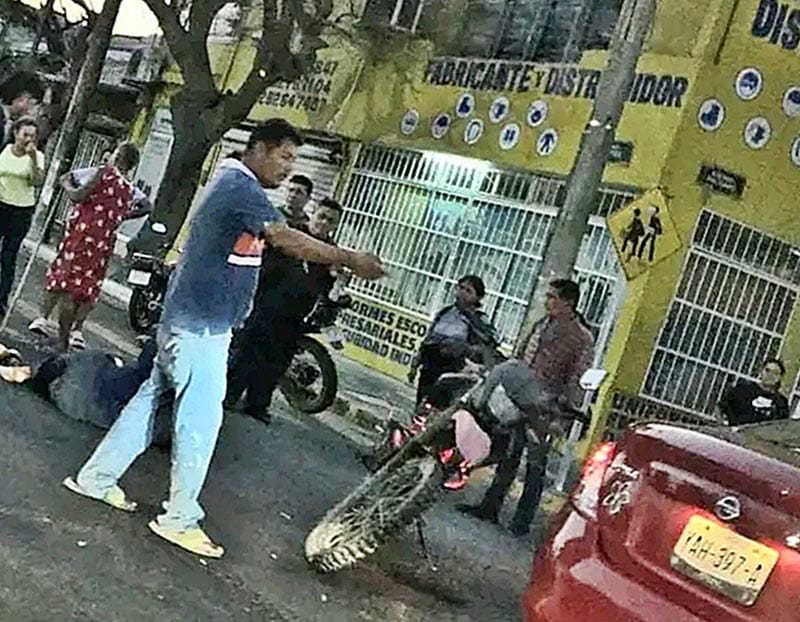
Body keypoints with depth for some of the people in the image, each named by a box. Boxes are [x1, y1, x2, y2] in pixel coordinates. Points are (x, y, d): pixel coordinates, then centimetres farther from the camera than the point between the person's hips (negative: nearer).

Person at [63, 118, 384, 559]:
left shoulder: (233, 183, 17)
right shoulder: (241, 188, -16)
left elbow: (276, 241, 16)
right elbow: (288, 240, -25)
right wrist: (350, 259, -22)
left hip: (190, 320, 10)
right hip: (202, 326, -10)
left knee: (151, 398, 16)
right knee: (201, 419, -4)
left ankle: (96, 477, 25)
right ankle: (179, 519, 4)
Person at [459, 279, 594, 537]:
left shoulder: (582, 339, -10)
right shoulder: (542, 325, 11)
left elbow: (576, 381, -13)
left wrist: (564, 415, -17)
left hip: (543, 411, -6)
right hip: (517, 401, 7)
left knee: (535, 465, 2)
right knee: (508, 456, 13)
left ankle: (523, 519, 10)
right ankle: (490, 506, 22)